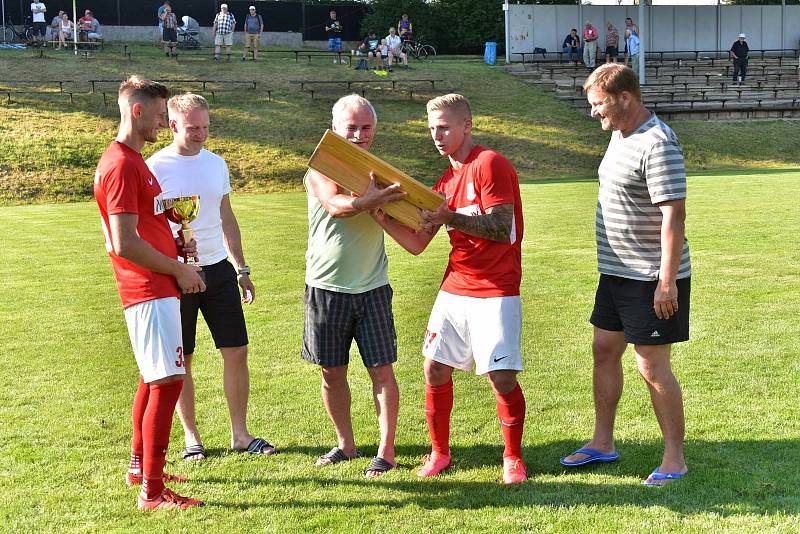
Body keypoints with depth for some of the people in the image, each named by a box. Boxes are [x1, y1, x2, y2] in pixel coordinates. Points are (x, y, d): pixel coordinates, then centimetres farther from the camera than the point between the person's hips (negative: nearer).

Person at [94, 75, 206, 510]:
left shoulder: (132, 160, 16)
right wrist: (179, 270, -13)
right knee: (168, 382, -11)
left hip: (155, 290, 11)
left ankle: (139, 466, 34)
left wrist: (176, 246, 9)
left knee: (153, 378, 20)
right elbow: (125, 245, -22)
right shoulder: (121, 166, -17)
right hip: (149, 291, -11)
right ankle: (152, 491, -7)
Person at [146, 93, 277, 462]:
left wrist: (242, 269, 17)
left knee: (236, 351, 3)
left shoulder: (216, 164, 10)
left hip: (218, 269, 5)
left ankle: (240, 434, 14)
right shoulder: (155, 168, -6)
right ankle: (191, 437, 18)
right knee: (181, 361, 5)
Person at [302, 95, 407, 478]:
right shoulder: (321, 170, -4)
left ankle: (386, 453, 5)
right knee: (332, 372, 9)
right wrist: (375, 199, -43)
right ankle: (346, 445, 25)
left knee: (382, 370, -2)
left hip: (372, 287, 1)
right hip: (327, 286, -1)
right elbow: (336, 205, -26)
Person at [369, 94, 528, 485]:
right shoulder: (445, 183, 15)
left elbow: (502, 229, -18)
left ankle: (513, 457, 11)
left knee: (502, 377, -8)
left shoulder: (490, 164, -9)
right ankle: (439, 453, 20)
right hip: (454, 288, 7)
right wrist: (383, 217, -3)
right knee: (435, 368, 4)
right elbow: (416, 243, 12)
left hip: (495, 292, -7)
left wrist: (450, 218, -26)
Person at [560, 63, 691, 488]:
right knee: (604, 350, 15)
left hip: (652, 278, -10)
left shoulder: (658, 145, -21)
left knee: (652, 366, -4)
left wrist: (667, 281, -26)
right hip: (616, 272, 10)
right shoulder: (619, 135, 10)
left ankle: (675, 458, 9)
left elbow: (673, 215, -24)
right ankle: (602, 443, 29)